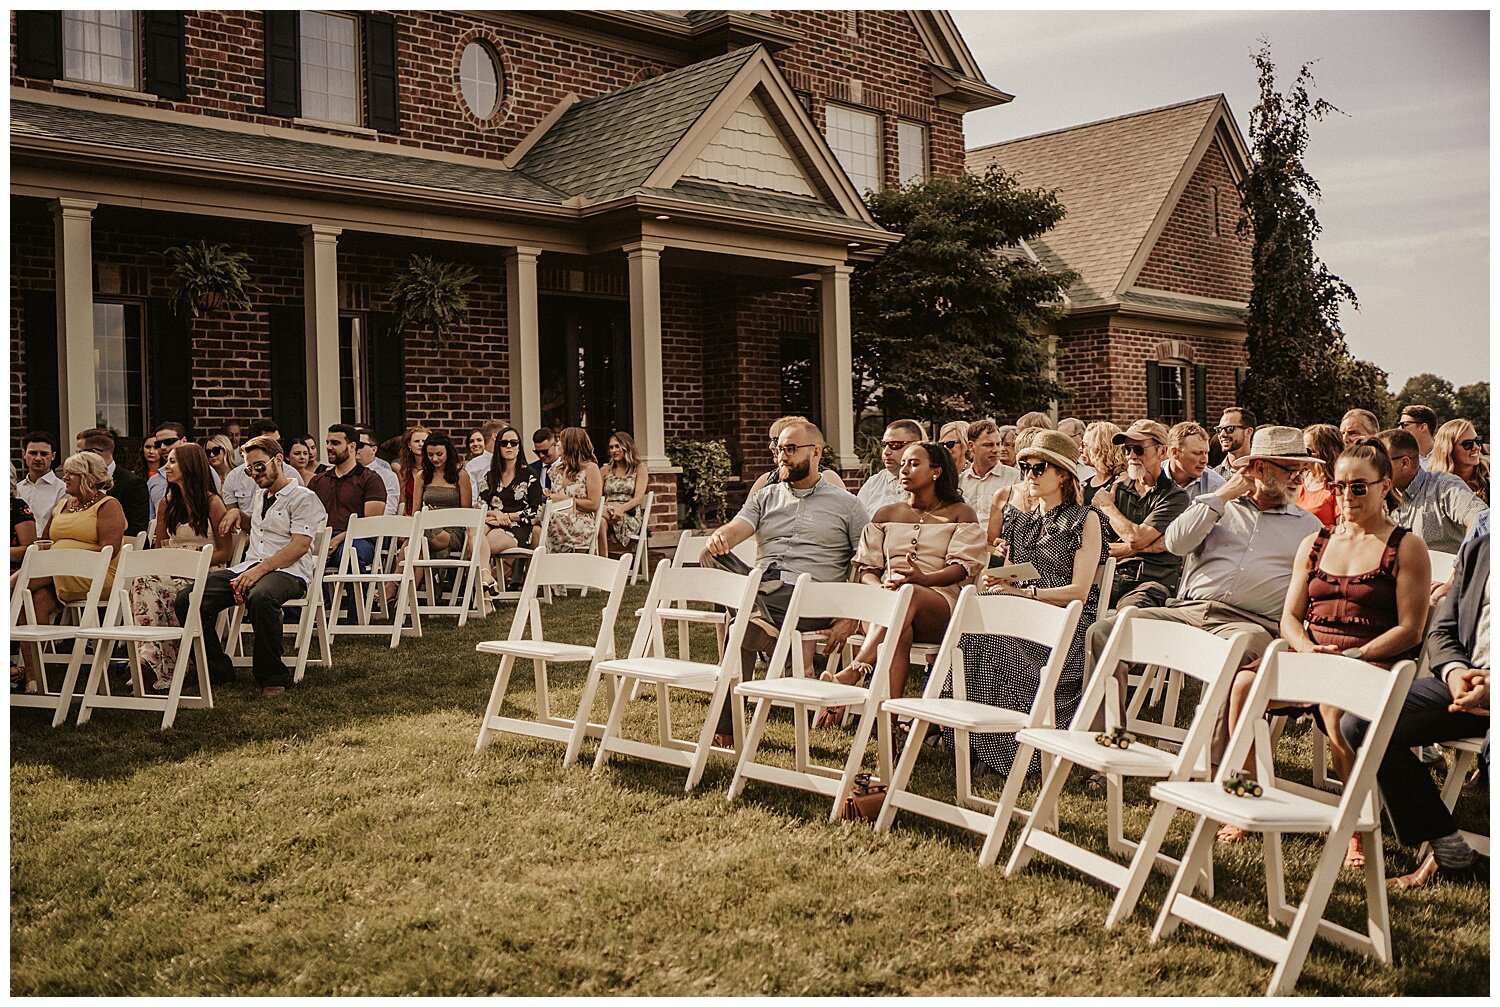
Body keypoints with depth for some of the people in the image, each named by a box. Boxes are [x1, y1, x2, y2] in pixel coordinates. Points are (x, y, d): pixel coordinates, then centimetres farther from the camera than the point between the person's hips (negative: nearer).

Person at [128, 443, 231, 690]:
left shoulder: (212, 502, 1)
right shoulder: (167, 503, 18)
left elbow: (224, 552, -1)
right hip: (170, 572, 4)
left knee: (159, 588, -34)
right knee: (142, 582, -30)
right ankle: (151, 656, -41)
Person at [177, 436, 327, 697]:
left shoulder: (303, 497, 2)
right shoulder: (259, 497, 29)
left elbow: (300, 546, -11)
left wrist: (260, 570, -21)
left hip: (287, 571, -8)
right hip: (248, 568, 8)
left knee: (260, 597, -43)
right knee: (185, 600, -15)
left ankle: (272, 677, -27)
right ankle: (217, 671, -6)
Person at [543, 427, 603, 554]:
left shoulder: (590, 467, 2)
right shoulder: (558, 468, 23)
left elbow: (594, 505, -5)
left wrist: (566, 499, -7)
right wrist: (551, 495, 9)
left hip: (581, 523, -6)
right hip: (559, 519, 6)